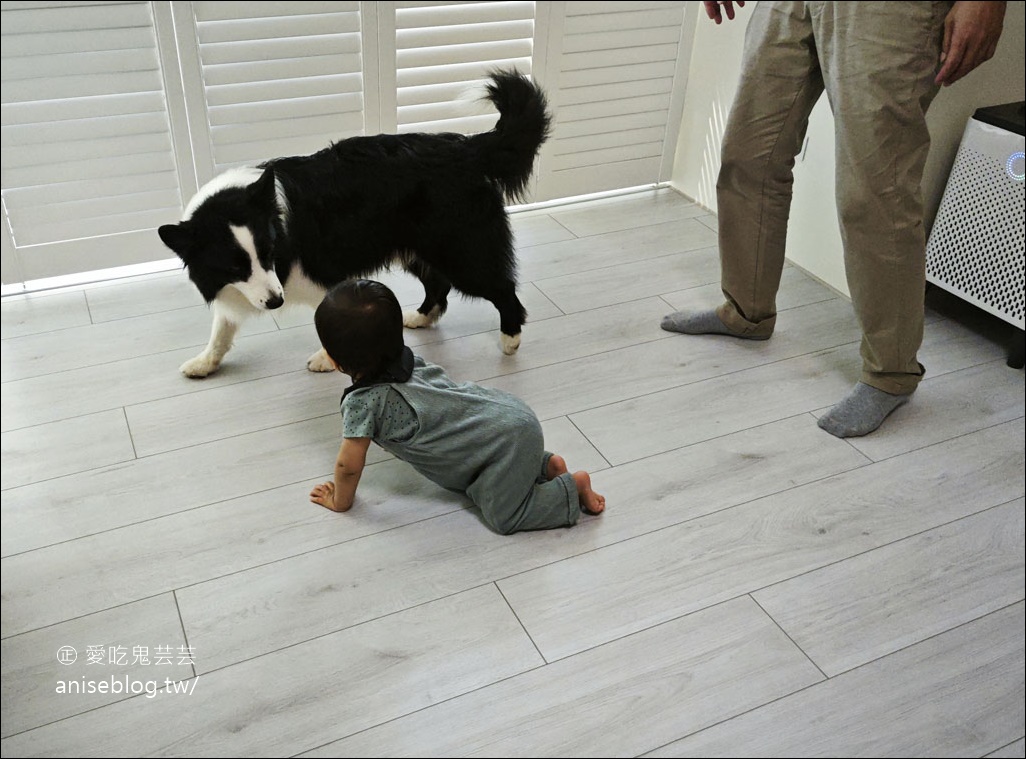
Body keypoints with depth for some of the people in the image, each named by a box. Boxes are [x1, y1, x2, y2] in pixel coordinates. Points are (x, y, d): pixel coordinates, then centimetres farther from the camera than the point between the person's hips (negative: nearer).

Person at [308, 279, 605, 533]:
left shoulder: (362, 400, -19)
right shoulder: (405, 359, 3)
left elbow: (349, 465, -11)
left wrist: (339, 501, 10)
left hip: (509, 438, -9)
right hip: (502, 407, 9)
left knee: (502, 518, 2)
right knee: (465, 481, 27)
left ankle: (573, 486, 9)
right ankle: (544, 465, 24)